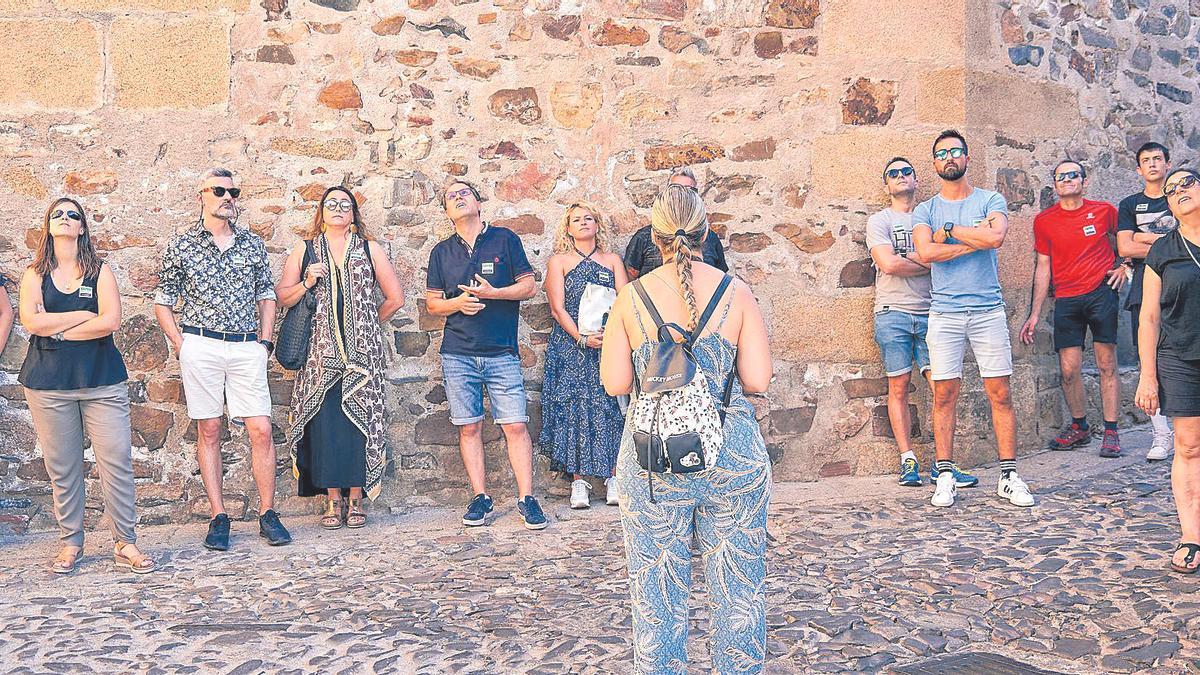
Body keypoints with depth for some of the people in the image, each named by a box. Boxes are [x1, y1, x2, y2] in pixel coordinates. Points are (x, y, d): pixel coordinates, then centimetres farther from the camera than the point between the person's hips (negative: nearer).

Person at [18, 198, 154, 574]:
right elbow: (30, 321, -7)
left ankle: (125, 543, 3)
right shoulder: (35, 273, 9)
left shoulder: (100, 270, 6)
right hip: (48, 384, 1)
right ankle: (71, 543, 17)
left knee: (116, 462, -4)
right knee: (62, 468, 6)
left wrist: (57, 330, -6)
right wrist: (85, 315, -8)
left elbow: (111, 322, -8)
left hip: (102, 380, -1)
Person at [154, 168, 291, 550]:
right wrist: (181, 345, -1)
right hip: (200, 346, -1)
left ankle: (267, 515, 6)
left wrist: (265, 340, 8)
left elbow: (267, 294, 17)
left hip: (247, 348, 2)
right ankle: (218, 518, 9)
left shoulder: (253, 243, 11)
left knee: (261, 430, -3)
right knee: (209, 431, 3)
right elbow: (163, 302, 9)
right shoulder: (181, 247, 5)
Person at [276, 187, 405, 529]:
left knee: (359, 420, -3)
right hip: (321, 352, 1)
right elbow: (282, 296, 9)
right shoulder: (305, 249, 12)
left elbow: (395, 298, 12)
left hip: (361, 353, 0)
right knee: (323, 421, -3)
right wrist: (307, 282, -7)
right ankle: (333, 499, 5)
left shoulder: (369, 249, 10)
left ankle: (356, 499, 5)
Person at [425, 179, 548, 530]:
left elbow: (529, 286, 4)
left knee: (516, 425, -6)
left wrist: (493, 293, -12)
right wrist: (458, 303, -8)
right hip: (458, 354, 2)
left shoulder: (505, 239, 6)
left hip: (502, 352, -2)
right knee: (469, 427, 3)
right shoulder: (441, 251, 12)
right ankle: (480, 497, 14)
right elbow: (432, 302, 13)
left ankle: (527, 498, 2)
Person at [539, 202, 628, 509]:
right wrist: (582, 338, -14)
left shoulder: (612, 260, 13)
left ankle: (613, 476, 1)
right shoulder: (559, 261, 9)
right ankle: (578, 480, -2)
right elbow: (558, 307, -1)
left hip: (609, 344, 1)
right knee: (574, 407, -5)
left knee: (610, 408, -3)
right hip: (570, 344, -1)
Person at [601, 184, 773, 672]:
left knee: (657, 593, 11)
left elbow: (614, 383, -1)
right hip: (733, 452, 0)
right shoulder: (737, 293, -3)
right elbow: (758, 380, -5)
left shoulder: (631, 297, -3)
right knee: (739, 588, 14)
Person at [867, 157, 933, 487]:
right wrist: (928, 262, 0)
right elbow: (889, 264, -8)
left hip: (929, 312, 2)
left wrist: (909, 258, -8)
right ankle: (908, 460, 6)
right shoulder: (879, 221, 7)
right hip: (893, 313, -2)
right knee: (899, 388, -1)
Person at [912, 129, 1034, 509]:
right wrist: (975, 240, -9)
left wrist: (949, 230, -6)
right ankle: (945, 476, 7)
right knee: (944, 394, 1)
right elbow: (926, 252, -10)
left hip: (988, 310, 0)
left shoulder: (991, 200, 7)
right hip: (944, 313, 1)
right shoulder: (925, 210, 9)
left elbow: (995, 236, -15)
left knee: (1000, 393, 1)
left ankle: (1009, 476, 7)